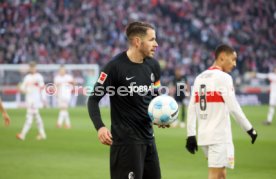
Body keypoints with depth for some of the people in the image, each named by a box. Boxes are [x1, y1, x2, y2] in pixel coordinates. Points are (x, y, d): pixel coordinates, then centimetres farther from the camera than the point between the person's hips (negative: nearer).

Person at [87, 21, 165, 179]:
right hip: (126, 140, -7)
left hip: (148, 137, 7)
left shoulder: (153, 65, 6)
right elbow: (93, 99, -10)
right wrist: (100, 127, -25)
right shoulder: (115, 67, -13)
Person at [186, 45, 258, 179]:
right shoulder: (223, 77, -9)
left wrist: (191, 134, 9)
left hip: (203, 135, 7)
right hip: (219, 135, -7)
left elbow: (191, 108, 9)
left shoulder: (199, 78, 11)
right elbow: (233, 107, -11)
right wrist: (249, 129, -3)